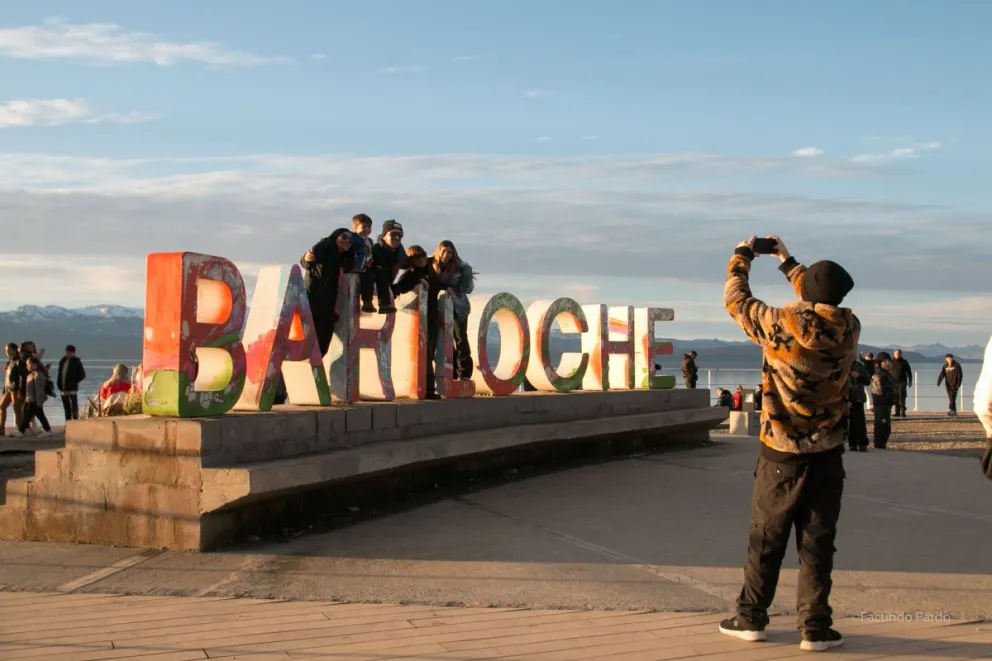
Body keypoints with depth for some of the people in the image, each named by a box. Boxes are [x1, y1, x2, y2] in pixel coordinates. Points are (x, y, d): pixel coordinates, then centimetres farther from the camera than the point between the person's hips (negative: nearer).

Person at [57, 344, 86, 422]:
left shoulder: (76, 362, -5)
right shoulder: (63, 361, 12)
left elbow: (82, 375, -5)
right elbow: (60, 374, 16)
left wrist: (74, 382, -9)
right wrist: (59, 386, 7)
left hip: (72, 389, -6)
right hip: (64, 389, 6)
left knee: (74, 407, -5)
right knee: (66, 408, 12)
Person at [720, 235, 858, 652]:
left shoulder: (780, 325, -14)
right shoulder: (848, 328, -5)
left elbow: (736, 300, 2)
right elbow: (823, 309, 17)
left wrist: (742, 257, 20)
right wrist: (787, 260, 27)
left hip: (781, 454, -1)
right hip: (827, 454, 2)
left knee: (765, 539, 10)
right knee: (817, 543, 6)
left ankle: (751, 618, 19)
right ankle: (814, 628, 7)